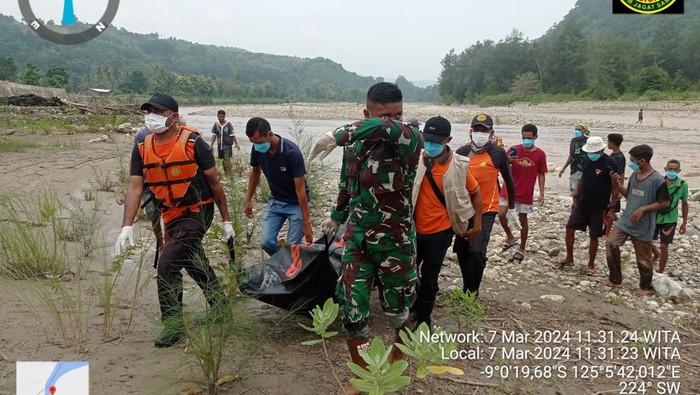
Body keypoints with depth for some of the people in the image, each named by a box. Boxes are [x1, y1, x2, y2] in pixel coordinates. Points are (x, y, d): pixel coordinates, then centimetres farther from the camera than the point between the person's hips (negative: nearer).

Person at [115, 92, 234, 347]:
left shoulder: (193, 142, -13)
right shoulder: (142, 149, 1)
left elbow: (214, 183, -8)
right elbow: (134, 187, -4)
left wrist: (226, 220, -5)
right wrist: (127, 226, -14)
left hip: (197, 212, -6)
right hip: (171, 217, 6)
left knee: (167, 264, -15)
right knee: (196, 266, 18)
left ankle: (172, 324, 0)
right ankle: (219, 308, 38)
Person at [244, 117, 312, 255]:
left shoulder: (292, 152, -29)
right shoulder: (257, 149, -12)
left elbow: (300, 189, -25)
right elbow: (255, 172, 10)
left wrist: (306, 222, -23)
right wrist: (248, 199, 11)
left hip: (296, 203, -5)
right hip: (275, 200, 5)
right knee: (266, 242, -4)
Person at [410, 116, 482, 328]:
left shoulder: (459, 165, -9)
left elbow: (475, 193, 3)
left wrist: (477, 224, 2)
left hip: (440, 232, -2)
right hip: (414, 229, 2)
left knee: (429, 280, 6)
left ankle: (423, 322, 27)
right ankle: (414, 310, 42)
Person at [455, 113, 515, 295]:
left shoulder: (498, 153, -9)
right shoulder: (461, 152, -2)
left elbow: (508, 180, 3)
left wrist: (511, 207, 10)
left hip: (486, 210, -4)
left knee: (476, 251, -15)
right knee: (461, 250, 12)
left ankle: (471, 293, 1)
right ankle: (466, 288, 31)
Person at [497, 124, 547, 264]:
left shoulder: (540, 154, -5)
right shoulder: (513, 149, -4)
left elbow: (541, 175, 1)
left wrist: (541, 194, -3)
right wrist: (507, 161, -25)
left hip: (526, 193, -1)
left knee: (523, 219, 7)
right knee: (501, 214, -7)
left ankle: (521, 250, 21)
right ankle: (510, 238, 19)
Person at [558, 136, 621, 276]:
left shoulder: (610, 163, -13)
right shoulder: (587, 160, 5)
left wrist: (612, 206, -13)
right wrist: (576, 198, 13)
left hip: (599, 207, -6)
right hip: (582, 203, 6)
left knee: (593, 236, 4)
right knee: (569, 228, 5)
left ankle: (591, 265, 18)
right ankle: (569, 258, 21)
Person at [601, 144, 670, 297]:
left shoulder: (657, 180, -17)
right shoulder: (634, 175, 4)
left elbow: (665, 203, -12)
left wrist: (643, 209, -20)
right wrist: (618, 185, -2)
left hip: (643, 226, -6)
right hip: (625, 220, 6)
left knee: (643, 259, 7)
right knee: (611, 243, -3)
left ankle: (645, 287, 28)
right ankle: (615, 279, 11)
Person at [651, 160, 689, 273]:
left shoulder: (683, 185, -10)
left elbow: (684, 204, 1)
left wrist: (684, 222, 4)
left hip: (669, 220, -2)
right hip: (654, 217, 2)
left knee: (663, 246, 1)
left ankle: (660, 272, 17)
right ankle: (656, 254, 44)